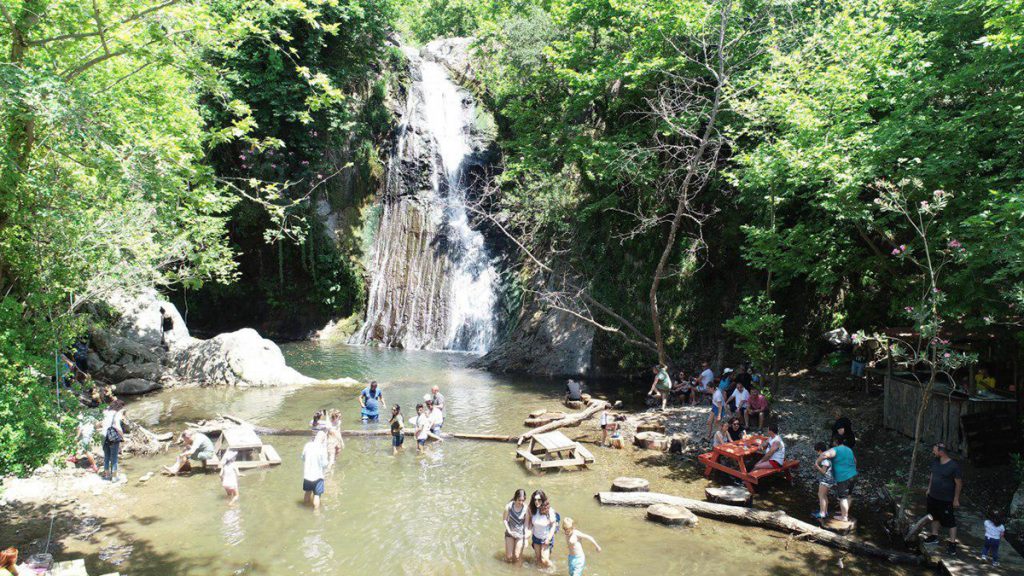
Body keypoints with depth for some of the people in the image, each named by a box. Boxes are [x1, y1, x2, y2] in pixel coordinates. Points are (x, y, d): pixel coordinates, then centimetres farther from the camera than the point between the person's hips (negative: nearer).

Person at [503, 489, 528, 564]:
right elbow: (504, 519, -6)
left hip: (520, 533, -1)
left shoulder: (526, 508, -21)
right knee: (509, 556, 7)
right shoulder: (509, 506, -19)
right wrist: (509, 531, -13)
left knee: (517, 556, 2)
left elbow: (526, 524, -13)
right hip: (510, 532, 1)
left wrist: (526, 539, -12)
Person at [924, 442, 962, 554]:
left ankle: (952, 543, 13)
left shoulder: (953, 465, -22)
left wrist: (956, 499, -12)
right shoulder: (935, 462, -2)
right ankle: (934, 535, 37)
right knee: (934, 516, 21)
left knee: (950, 521, 3)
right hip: (933, 496, 7)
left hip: (946, 499, -7)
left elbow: (959, 483, -15)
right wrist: (929, 489, 17)